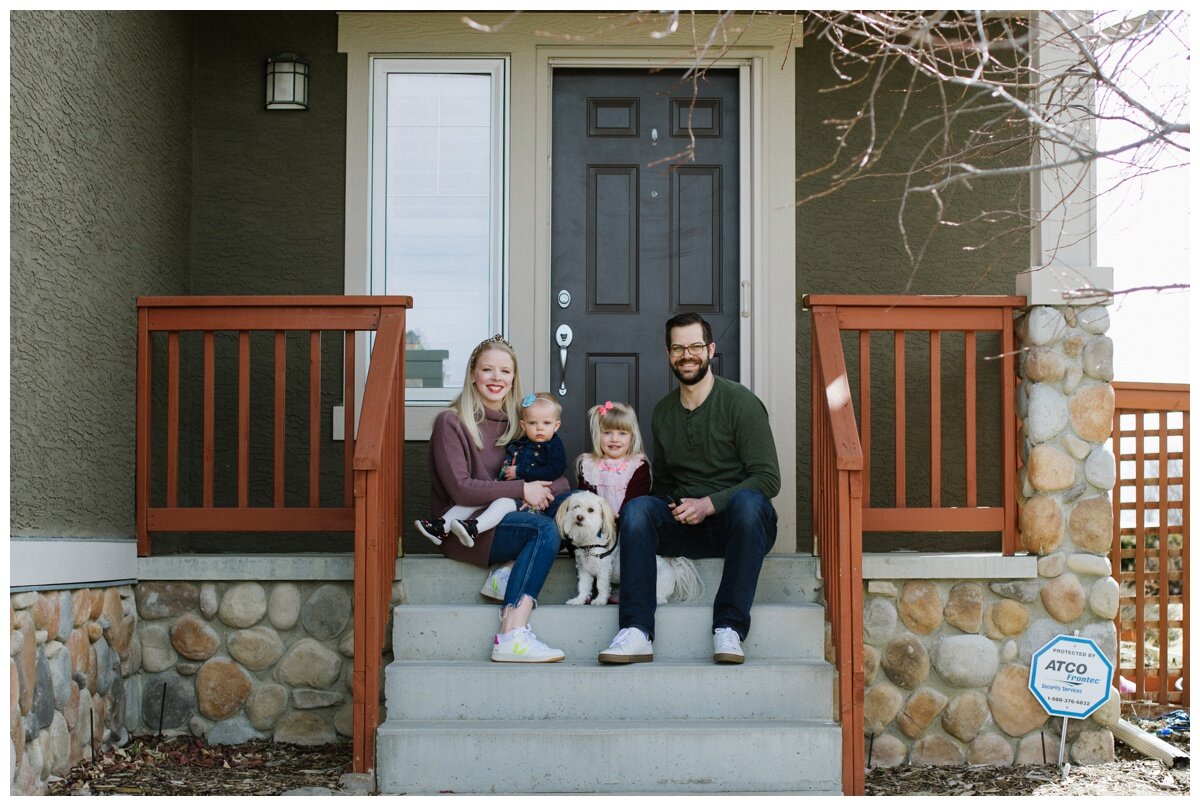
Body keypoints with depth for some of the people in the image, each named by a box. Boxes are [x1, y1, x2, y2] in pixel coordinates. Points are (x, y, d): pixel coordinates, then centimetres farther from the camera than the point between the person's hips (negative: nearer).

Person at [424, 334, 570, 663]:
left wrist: (544, 492, -15)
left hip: (507, 520, 6)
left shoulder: (517, 425, 15)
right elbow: (461, 490, -15)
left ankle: (509, 572, -25)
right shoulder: (451, 422, -4)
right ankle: (512, 636, -38)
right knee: (544, 529, -31)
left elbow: (558, 480, 9)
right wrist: (522, 490, -16)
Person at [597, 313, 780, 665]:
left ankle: (729, 629, -33)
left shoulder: (740, 402, -4)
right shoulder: (663, 412, 13)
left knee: (748, 501, -36)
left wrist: (709, 504, -19)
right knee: (638, 508, -24)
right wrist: (676, 509, 0)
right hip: (685, 529, 4)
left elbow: (768, 478, -10)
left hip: (737, 522, -4)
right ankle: (637, 634, -32)